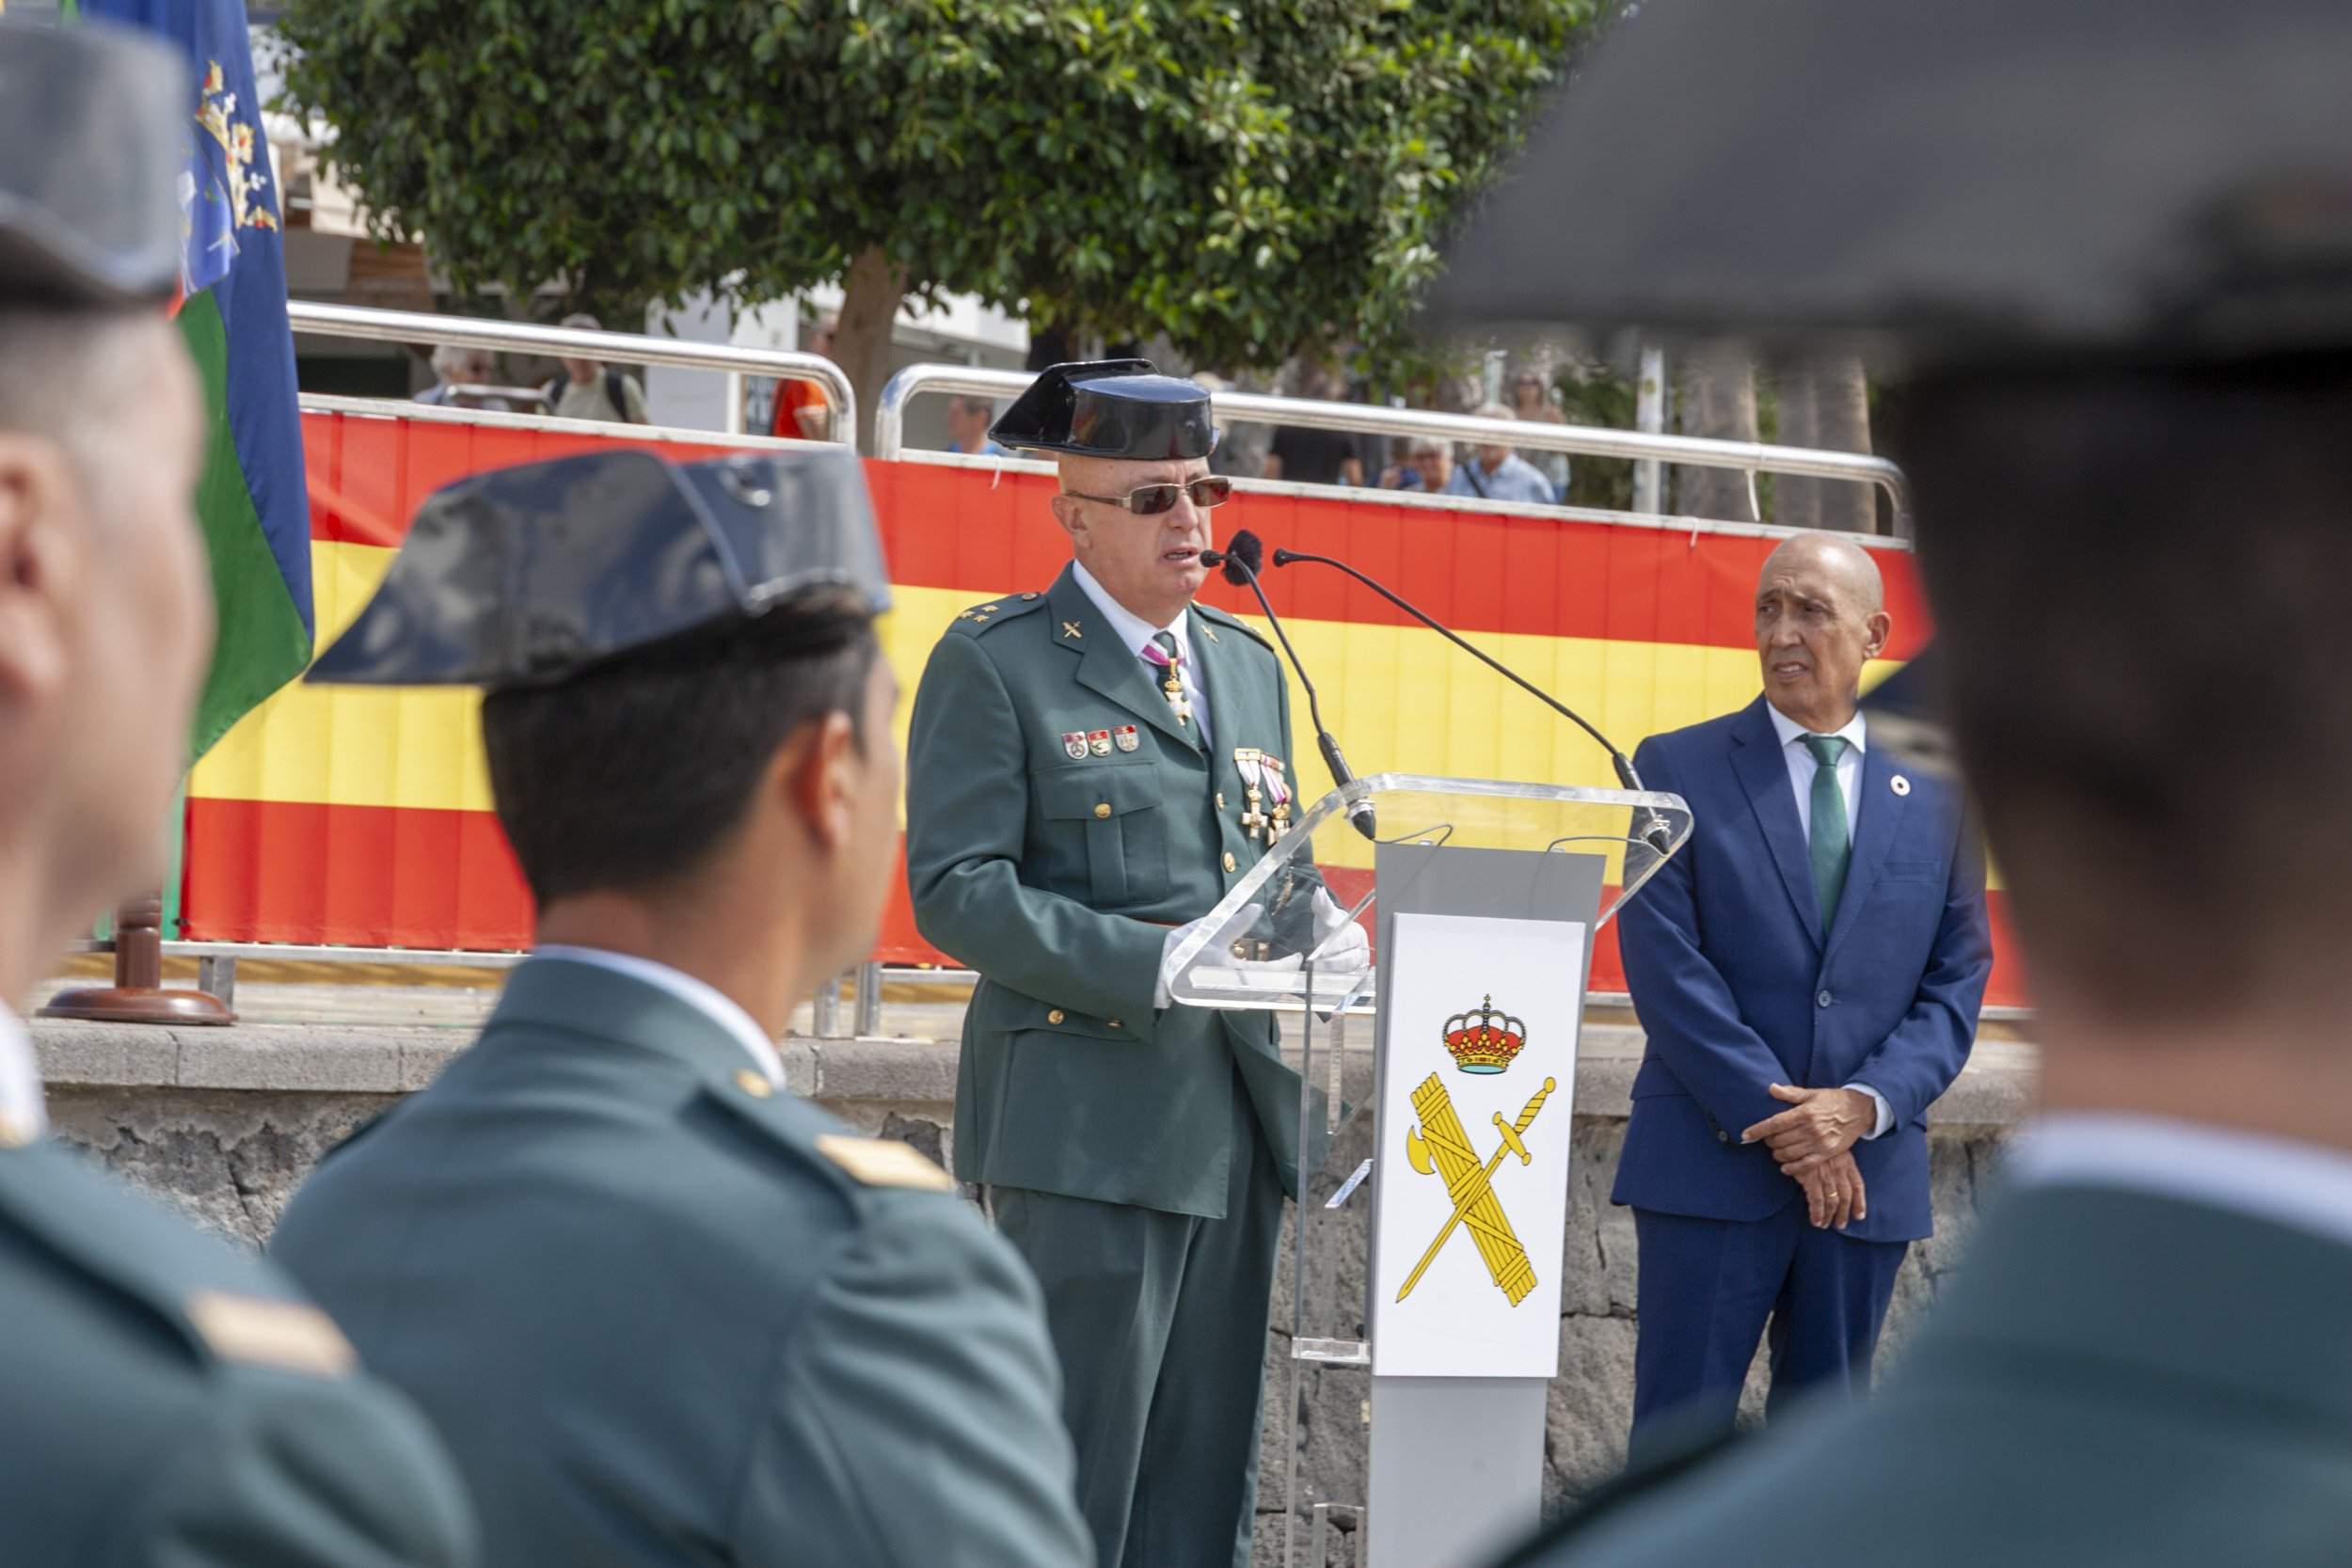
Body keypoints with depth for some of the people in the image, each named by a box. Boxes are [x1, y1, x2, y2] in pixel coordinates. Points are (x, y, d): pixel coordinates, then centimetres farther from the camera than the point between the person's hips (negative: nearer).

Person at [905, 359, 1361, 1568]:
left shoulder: (1249, 666, 18)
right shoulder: (995, 661, -3)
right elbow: (956, 888, -11)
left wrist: (1310, 926, -1)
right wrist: (1153, 961, -20)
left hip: (1236, 1114, 7)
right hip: (1090, 1118, -7)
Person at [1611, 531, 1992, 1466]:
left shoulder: (1933, 795, 10)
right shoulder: (1680, 769, 1)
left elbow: (1956, 981, 7)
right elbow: (1666, 965, -6)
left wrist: (1865, 1104, -10)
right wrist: (1777, 1120, -13)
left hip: (1868, 1170, 3)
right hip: (1711, 1166, -3)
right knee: (1680, 1434, -3)